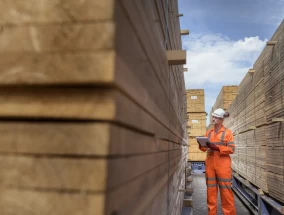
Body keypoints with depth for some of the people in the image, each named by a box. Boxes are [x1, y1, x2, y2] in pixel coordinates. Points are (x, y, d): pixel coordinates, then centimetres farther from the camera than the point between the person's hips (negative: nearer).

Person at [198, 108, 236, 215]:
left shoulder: (227, 132, 1)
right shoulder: (209, 132, 13)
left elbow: (231, 149, -7)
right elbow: (205, 148, 13)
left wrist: (216, 147, -18)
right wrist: (201, 145, -9)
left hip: (222, 164, -4)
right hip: (210, 164, 4)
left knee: (225, 190, -1)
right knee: (211, 189, 6)